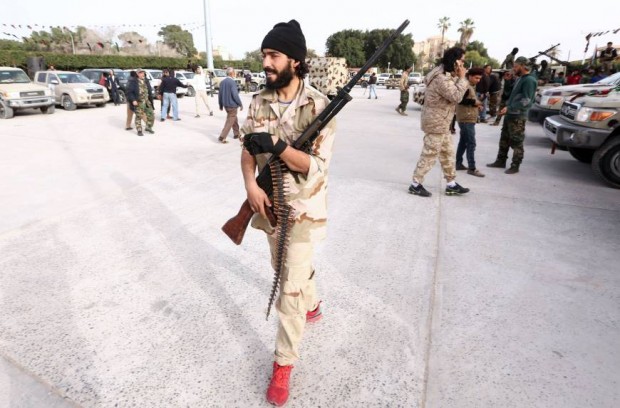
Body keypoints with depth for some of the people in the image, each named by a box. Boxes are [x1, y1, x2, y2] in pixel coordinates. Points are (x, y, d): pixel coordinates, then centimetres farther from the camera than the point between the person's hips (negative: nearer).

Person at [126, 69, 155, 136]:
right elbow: (129, 92, -9)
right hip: (138, 103, -5)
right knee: (138, 116, 2)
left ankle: (148, 127, 25)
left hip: (147, 102, 5)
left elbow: (150, 91, 16)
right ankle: (139, 130, 12)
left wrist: (151, 100, 11)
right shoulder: (133, 82, -8)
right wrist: (133, 100, -18)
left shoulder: (146, 81, 10)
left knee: (151, 115, 6)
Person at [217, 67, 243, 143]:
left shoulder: (222, 82, 6)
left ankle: (236, 134, 33)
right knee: (230, 121, -2)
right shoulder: (232, 82, -17)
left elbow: (220, 94, 11)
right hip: (232, 105, -8)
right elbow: (235, 95, -20)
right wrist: (240, 104, -10)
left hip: (226, 104, 8)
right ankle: (222, 137, -4)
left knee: (234, 119, 23)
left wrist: (221, 105, 19)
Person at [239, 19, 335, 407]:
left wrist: (277, 146, -31)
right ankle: (313, 306, 54)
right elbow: (248, 149, 2)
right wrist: (251, 185, -16)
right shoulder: (259, 101, 1)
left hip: (303, 209, -6)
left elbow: (317, 167, -19)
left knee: (291, 285, -3)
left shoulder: (319, 105, -16)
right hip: (270, 203, 6)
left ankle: (284, 362, 17)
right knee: (289, 267, 24)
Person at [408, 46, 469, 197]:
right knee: (430, 154, -4)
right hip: (436, 121, -11)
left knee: (448, 152, 14)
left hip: (441, 121, 11)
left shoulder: (445, 74, 12)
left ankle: (451, 185, 23)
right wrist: (462, 78, -14)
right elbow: (456, 96, -23)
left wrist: (458, 77, 3)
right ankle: (415, 184, 7)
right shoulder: (442, 78, -22)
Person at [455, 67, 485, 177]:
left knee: (463, 142, 13)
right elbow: (459, 100, -25)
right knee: (471, 143, -10)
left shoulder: (471, 86, 19)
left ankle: (458, 163, 20)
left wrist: (477, 104, 8)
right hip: (466, 119, -11)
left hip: (469, 119, 11)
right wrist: (474, 102, -19)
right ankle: (472, 168, -8)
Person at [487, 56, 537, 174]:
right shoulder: (520, 79, 16)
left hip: (518, 117, -9)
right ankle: (501, 161, 25)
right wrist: (507, 106, 9)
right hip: (510, 115, 9)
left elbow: (526, 101, -20)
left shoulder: (529, 80, -13)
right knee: (504, 139, 15)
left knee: (516, 142, -2)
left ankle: (515, 166, 5)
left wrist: (509, 108, -21)